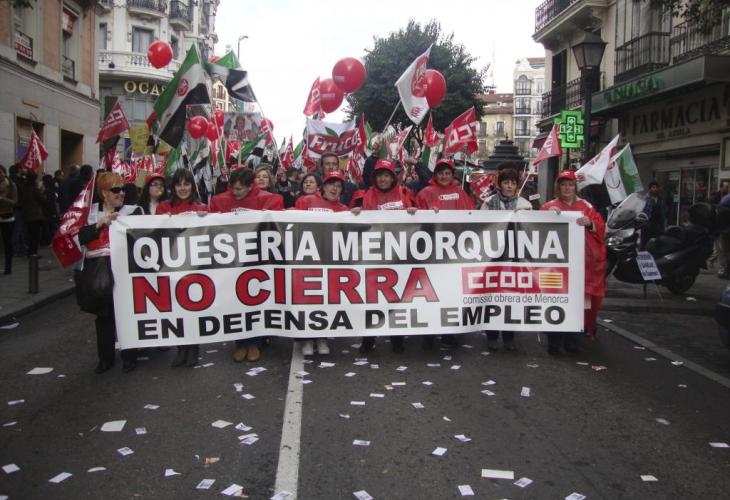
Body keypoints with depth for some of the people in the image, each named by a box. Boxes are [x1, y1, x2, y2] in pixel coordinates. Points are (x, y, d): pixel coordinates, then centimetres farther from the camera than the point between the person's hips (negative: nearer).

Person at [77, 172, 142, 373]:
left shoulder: (132, 211, 3)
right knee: (103, 314, 10)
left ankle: (129, 357, 14)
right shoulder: (91, 212, 9)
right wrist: (100, 224, -14)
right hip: (97, 270, 3)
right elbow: (80, 237, -4)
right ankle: (105, 358, 22)